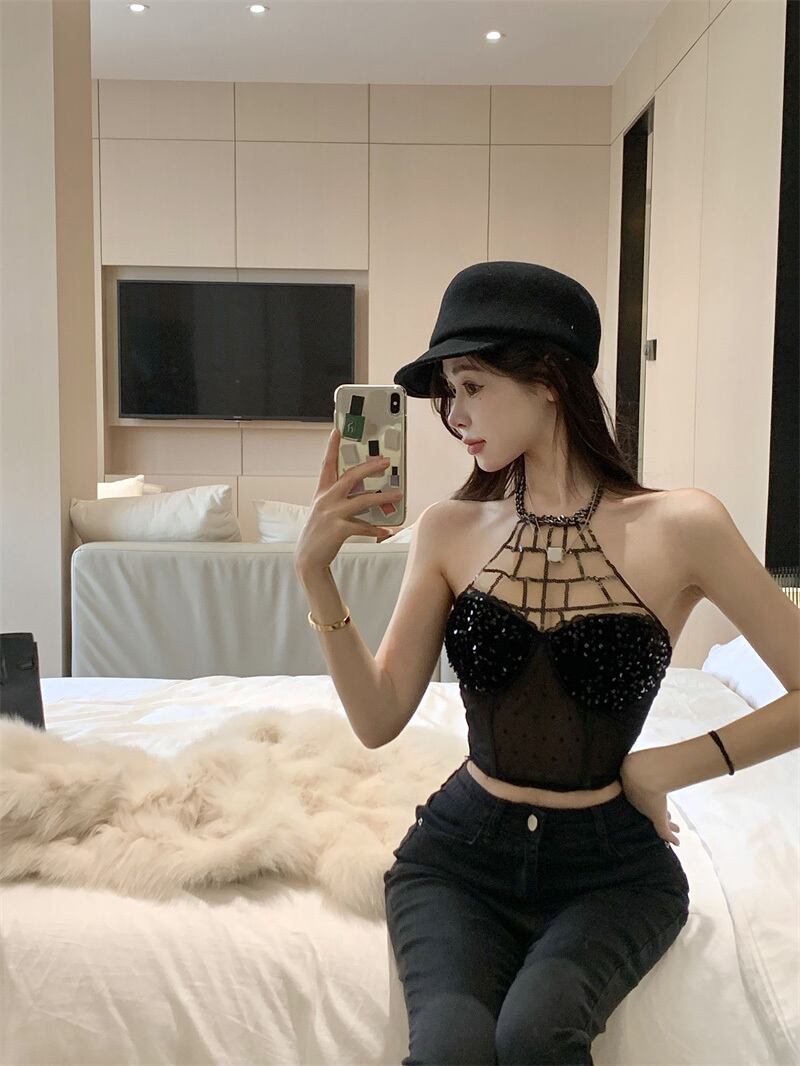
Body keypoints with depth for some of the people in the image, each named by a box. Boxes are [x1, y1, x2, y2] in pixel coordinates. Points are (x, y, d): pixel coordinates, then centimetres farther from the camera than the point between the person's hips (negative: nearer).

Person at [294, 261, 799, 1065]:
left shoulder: (676, 529, -11)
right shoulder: (451, 530, -2)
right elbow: (379, 721, -4)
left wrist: (670, 766, -6)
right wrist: (316, 577, -14)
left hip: (611, 868, -1)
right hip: (461, 853, 2)